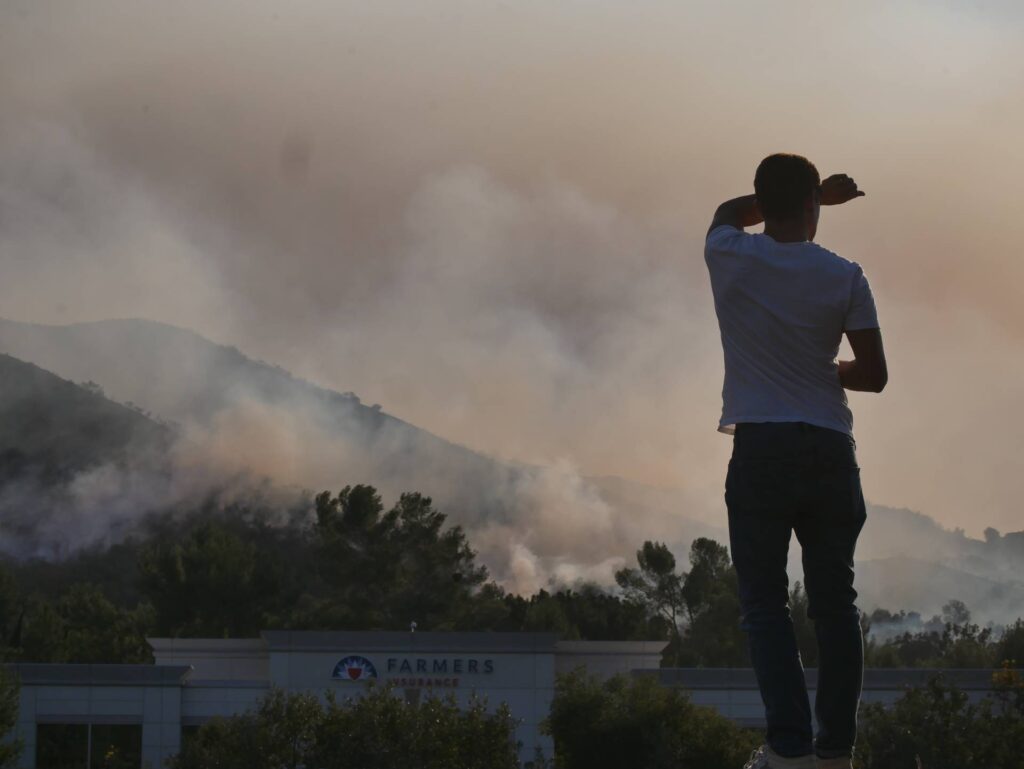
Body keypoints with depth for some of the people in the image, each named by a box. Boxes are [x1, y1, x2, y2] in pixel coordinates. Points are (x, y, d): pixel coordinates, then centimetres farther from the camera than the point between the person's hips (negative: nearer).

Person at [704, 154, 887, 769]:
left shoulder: (731, 258, 0)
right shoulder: (844, 276, -1)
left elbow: (729, 211, 25)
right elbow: (874, 375, -1)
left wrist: (816, 192, 31)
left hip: (760, 449, -1)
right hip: (830, 451, 1)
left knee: (766, 602, 0)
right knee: (835, 602, 8)